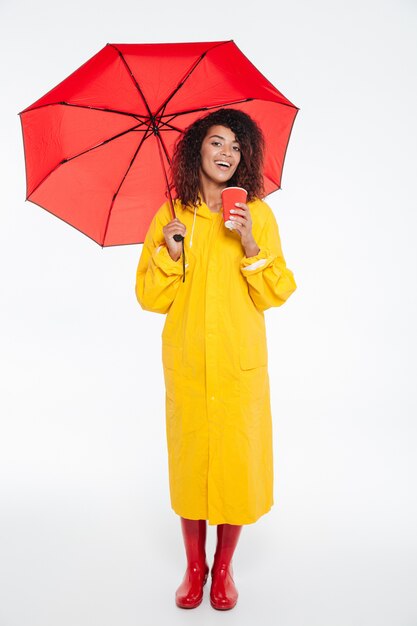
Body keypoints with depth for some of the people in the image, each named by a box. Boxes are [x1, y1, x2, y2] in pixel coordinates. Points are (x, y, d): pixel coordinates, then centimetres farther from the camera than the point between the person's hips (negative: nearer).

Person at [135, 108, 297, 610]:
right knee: (189, 460, 7)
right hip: (186, 362, 1)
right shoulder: (170, 216, 4)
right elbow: (150, 298, 3)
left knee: (237, 459, 4)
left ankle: (223, 568, 28)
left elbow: (276, 294, -2)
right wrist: (170, 253, -13)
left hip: (241, 363, 0)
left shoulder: (258, 214, 3)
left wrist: (251, 245, -15)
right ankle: (194, 567, 30)